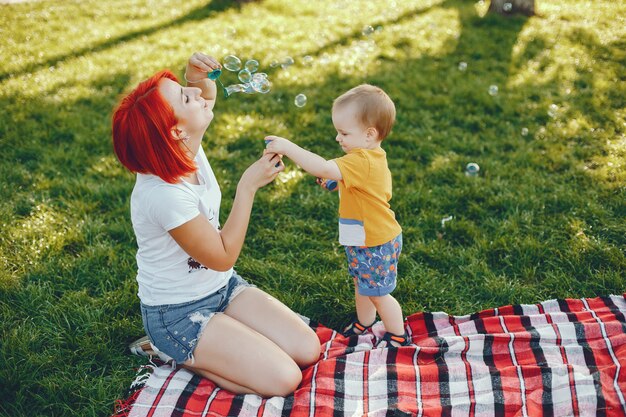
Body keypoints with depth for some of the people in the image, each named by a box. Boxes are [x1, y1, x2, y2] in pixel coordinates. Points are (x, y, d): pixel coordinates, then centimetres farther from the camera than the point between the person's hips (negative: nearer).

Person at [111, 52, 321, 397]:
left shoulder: (187, 147, -10)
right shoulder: (164, 194, -32)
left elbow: (208, 96, 11)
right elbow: (223, 257, -21)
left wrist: (197, 76, -13)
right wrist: (248, 186, -23)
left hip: (222, 287, 8)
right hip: (177, 314, -8)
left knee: (308, 350, 0)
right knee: (284, 379, -15)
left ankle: (203, 349, 16)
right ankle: (177, 355, 3)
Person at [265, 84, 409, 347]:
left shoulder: (362, 162, -33)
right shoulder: (372, 158, 1)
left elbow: (323, 168, -44)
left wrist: (287, 147, -41)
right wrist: (335, 181, 1)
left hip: (376, 245, -10)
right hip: (363, 240, 10)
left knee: (377, 292, 8)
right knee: (361, 284, 26)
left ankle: (398, 335, 28)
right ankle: (364, 322, 48)